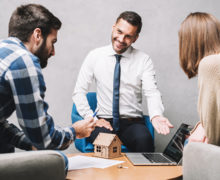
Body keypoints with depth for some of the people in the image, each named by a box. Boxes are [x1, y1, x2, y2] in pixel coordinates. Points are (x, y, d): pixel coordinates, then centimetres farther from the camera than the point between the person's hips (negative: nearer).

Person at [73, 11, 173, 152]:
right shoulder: (95, 56, 5)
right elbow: (79, 92, 6)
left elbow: (152, 93, -8)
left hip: (133, 123, 0)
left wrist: (156, 116, -29)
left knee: (144, 139, -34)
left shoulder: (144, 60, 3)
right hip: (104, 121, 0)